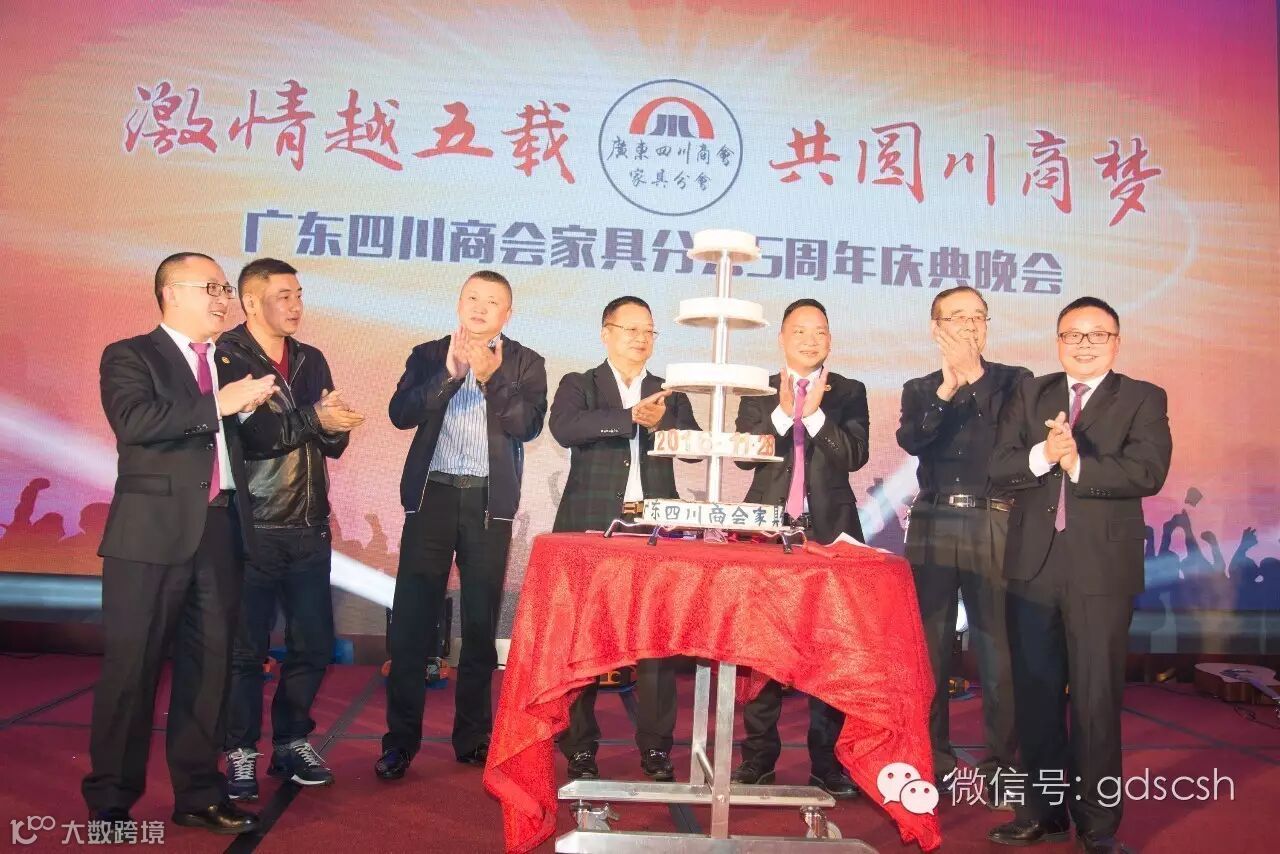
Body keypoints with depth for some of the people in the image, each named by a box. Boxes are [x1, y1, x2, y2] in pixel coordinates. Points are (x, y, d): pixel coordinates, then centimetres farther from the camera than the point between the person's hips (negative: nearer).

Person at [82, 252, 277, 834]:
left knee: (209, 665, 9)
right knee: (131, 668, 2)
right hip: (153, 532, -5)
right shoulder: (129, 356, 1)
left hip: (221, 530, 5)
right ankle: (110, 800, 16)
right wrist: (218, 404, -18)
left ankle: (198, 794, 21)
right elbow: (133, 420, -19)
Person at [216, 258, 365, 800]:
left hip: (309, 528, 6)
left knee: (314, 644, 9)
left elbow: (334, 442, 12)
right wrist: (312, 418, -19)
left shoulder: (312, 360, 14)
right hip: (251, 528, -5)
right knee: (245, 649, 3)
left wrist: (335, 423, -10)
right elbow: (242, 434, -18)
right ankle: (241, 753, 19)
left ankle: (291, 743, 26)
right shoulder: (225, 357, -4)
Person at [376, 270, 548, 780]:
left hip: (489, 500, 0)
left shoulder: (525, 363, 7)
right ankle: (401, 738, 9)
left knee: (482, 621, 6)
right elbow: (401, 413, -3)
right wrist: (449, 373, -13)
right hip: (433, 494, 1)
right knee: (412, 618, -2)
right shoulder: (428, 355, 11)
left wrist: (490, 376, -17)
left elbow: (528, 425, -7)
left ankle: (473, 736, 18)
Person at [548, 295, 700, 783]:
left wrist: (662, 422, -17)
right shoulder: (579, 386, 7)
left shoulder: (670, 394, 17)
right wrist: (632, 416, -22)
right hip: (591, 530, -2)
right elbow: (564, 428, -14)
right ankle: (580, 748, 15)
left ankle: (656, 748, 13)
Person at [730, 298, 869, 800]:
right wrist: (783, 411, -15)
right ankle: (758, 756, 14)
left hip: (830, 530, 0)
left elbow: (855, 456, -4)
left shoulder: (849, 393, 9)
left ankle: (826, 759, 12)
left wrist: (815, 413, -16)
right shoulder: (758, 392, 10)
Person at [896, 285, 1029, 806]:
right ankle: (933, 760, 18)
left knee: (998, 647, -2)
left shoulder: (1014, 380, 8)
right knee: (928, 646, 6)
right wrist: (947, 387, -16)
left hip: (992, 524, -2)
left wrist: (973, 377, -12)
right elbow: (910, 440, -6)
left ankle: (1002, 765, 11)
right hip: (933, 524, 2)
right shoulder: (920, 389, 14)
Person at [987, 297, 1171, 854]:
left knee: (1097, 699, 2)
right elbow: (999, 467, -1)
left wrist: (1077, 464, -19)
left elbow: (1148, 471, -13)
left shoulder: (1143, 400, 4)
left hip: (1102, 567, -3)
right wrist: (1042, 455, -19)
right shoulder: (1030, 394, 11)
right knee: (1035, 694, 11)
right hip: (1034, 564, 3)